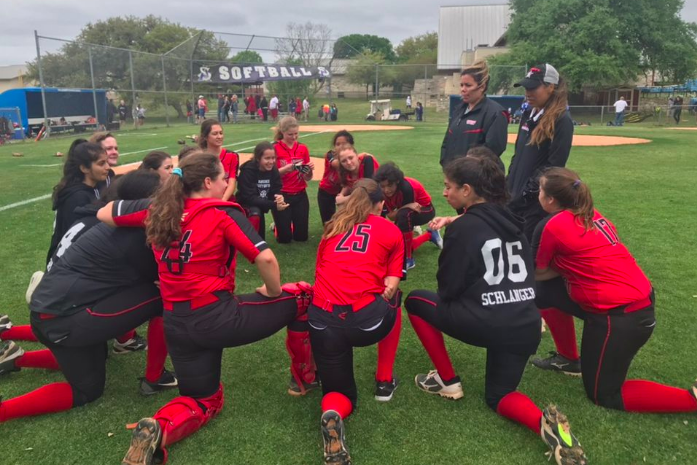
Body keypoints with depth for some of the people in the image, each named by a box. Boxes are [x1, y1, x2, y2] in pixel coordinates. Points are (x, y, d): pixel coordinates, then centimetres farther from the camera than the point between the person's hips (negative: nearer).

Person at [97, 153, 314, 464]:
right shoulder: (224, 213, -8)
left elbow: (104, 214, 18)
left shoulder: (159, 209, 6)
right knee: (302, 296, 15)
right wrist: (273, 292, 1)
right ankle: (305, 377, 26)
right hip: (219, 317, -6)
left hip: (177, 326, 6)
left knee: (204, 400, 26)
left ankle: (157, 430, -4)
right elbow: (265, 258, -17)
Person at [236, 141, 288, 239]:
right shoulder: (248, 170, -24)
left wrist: (279, 198, -36)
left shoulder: (274, 170, -9)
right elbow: (250, 198, -31)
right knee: (255, 213, -36)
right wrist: (274, 205, -39)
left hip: (261, 205, 5)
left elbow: (276, 191, -10)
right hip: (246, 205, -5)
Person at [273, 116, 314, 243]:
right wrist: (286, 169, -26)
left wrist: (310, 170, -16)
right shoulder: (275, 149, -8)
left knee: (302, 236, 4)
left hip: (300, 195, 3)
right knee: (284, 238, -1)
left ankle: (292, 223, 36)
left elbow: (307, 178, 5)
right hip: (281, 195, -3)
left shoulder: (303, 148, 3)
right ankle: (278, 224, 32)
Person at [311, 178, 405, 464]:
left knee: (339, 393, 21)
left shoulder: (332, 227, 22)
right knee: (391, 303, 35)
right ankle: (384, 383, 33)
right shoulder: (391, 231, 14)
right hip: (366, 319, -2)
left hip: (322, 321, 2)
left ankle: (333, 416, -15)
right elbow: (391, 285, 6)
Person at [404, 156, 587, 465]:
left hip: (486, 323, -7)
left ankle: (448, 382, 18)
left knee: (415, 301, 17)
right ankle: (544, 422, -7)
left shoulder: (462, 228, -8)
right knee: (498, 396, 26)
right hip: (526, 327, 7)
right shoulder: (510, 220, 11)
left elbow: (447, 289, -5)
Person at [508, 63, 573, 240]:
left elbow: (554, 165, -17)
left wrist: (528, 191, -19)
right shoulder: (527, 115, 13)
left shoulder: (562, 120, -11)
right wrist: (508, 184, 12)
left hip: (538, 200, -8)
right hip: (515, 196, 8)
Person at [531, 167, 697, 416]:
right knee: (547, 292, 16)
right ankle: (569, 359, 28)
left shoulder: (552, 226, -14)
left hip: (620, 316, -8)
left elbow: (537, 274, -3)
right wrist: (562, 265, 4)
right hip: (640, 299, 9)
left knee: (604, 395, 9)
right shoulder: (591, 215, 9)